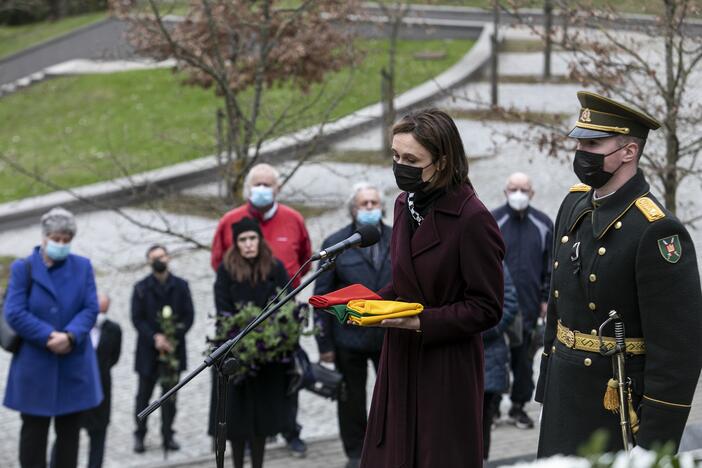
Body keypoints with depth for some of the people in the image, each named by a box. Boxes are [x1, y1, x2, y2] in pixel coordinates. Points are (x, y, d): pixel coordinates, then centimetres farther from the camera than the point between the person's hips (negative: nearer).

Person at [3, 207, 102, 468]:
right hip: (34, 366, -2)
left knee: (69, 431, 8)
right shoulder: (23, 268, -1)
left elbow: (91, 309, -1)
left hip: (74, 366, 2)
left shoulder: (82, 267, 6)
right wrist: (49, 337, -18)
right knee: (34, 431, 3)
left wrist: (69, 336, -19)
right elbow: (14, 313, -9)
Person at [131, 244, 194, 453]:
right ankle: (139, 435, 14)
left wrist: (173, 338, -12)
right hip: (148, 349, -1)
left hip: (173, 348, 1)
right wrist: (155, 338, -16)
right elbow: (137, 318, -3)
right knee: (144, 393, 4)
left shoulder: (180, 286, 3)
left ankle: (168, 435, 13)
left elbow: (188, 316, 1)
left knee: (170, 393, 5)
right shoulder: (141, 288, 0)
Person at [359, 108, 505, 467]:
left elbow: (486, 309, -14)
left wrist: (420, 322, -21)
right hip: (401, 359, 7)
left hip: (447, 369, -7)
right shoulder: (406, 204, 8)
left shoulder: (472, 219, -17)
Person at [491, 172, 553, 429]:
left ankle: (519, 405, 17)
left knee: (524, 358, 7)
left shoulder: (543, 224, 8)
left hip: (529, 304, 2)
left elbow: (551, 265, 12)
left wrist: (547, 299, 7)